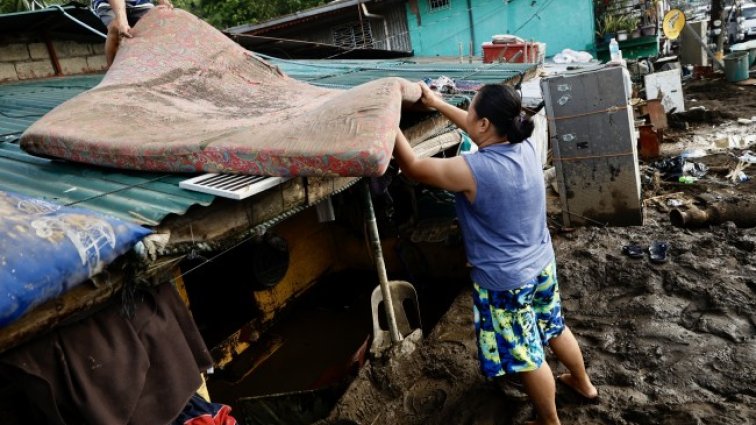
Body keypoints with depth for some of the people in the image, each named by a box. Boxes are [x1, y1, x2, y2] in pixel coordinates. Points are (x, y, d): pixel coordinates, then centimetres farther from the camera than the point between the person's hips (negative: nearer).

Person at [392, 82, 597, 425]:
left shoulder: (473, 170, -30)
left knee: (526, 358, 15)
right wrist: (438, 104, 17)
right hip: (542, 265, 8)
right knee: (555, 328, 31)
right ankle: (583, 384, 55)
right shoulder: (524, 146, -8)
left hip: (504, 282, -7)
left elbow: (413, 168, -17)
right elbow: (476, 128, 11)